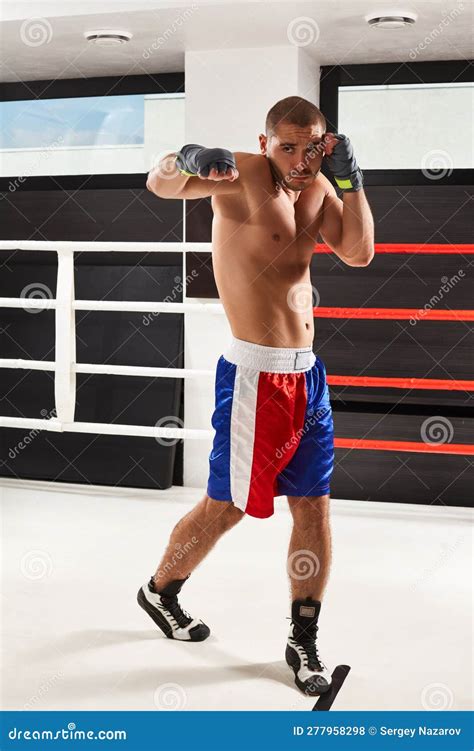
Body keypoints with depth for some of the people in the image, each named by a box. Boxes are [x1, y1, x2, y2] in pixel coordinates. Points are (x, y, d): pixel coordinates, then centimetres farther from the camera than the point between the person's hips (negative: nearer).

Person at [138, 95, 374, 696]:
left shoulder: (318, 189, 11)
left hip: (307, 374, 7)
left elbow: (359, 252, 1)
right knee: (226, 507, 7)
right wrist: (185, 158, -46)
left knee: (314, 508, 7)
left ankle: (303, 642, 20)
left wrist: (350, 178, -6)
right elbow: (160, 186, -24)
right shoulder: (242, 175, -10)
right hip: (255, 375, -7)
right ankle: (160, 590, 34)